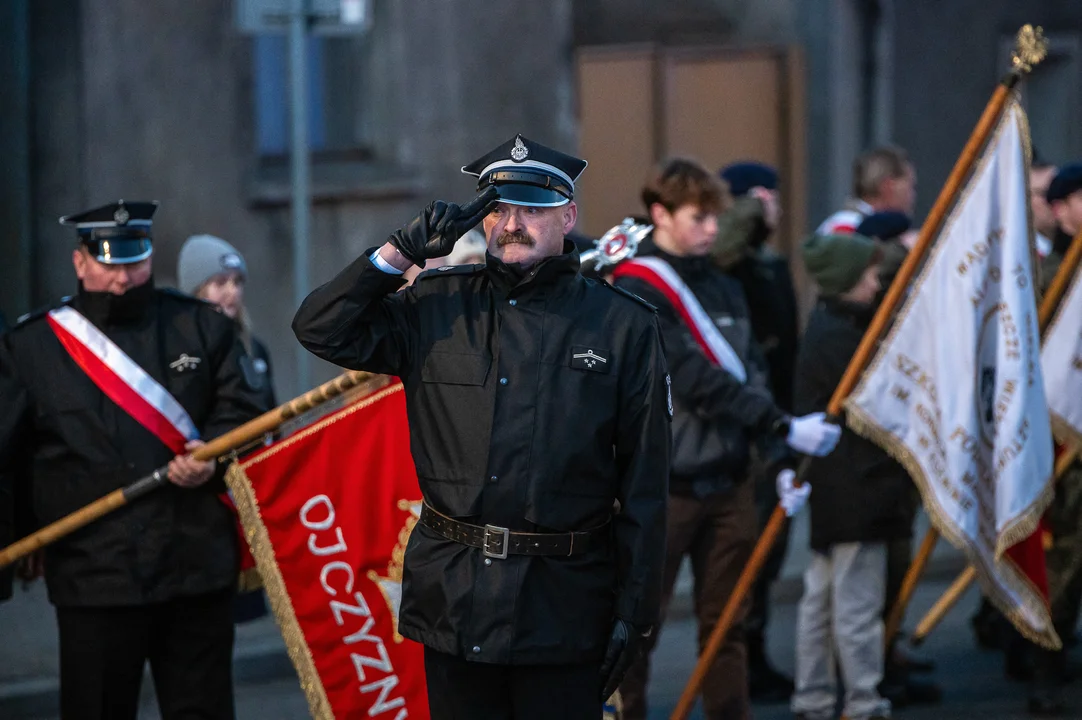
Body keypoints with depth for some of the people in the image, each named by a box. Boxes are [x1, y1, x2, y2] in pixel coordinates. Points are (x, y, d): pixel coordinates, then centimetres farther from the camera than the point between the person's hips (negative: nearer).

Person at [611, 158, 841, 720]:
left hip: (726, 480, 6)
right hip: (662, 484, -6)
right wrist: (785, 427, -20)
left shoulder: (724, 289, 13)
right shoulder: (636, 291, -9)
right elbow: (696, 381, -17)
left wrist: (780, 462, -6)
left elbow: (751, 380, 8)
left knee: (725, 624, 8)